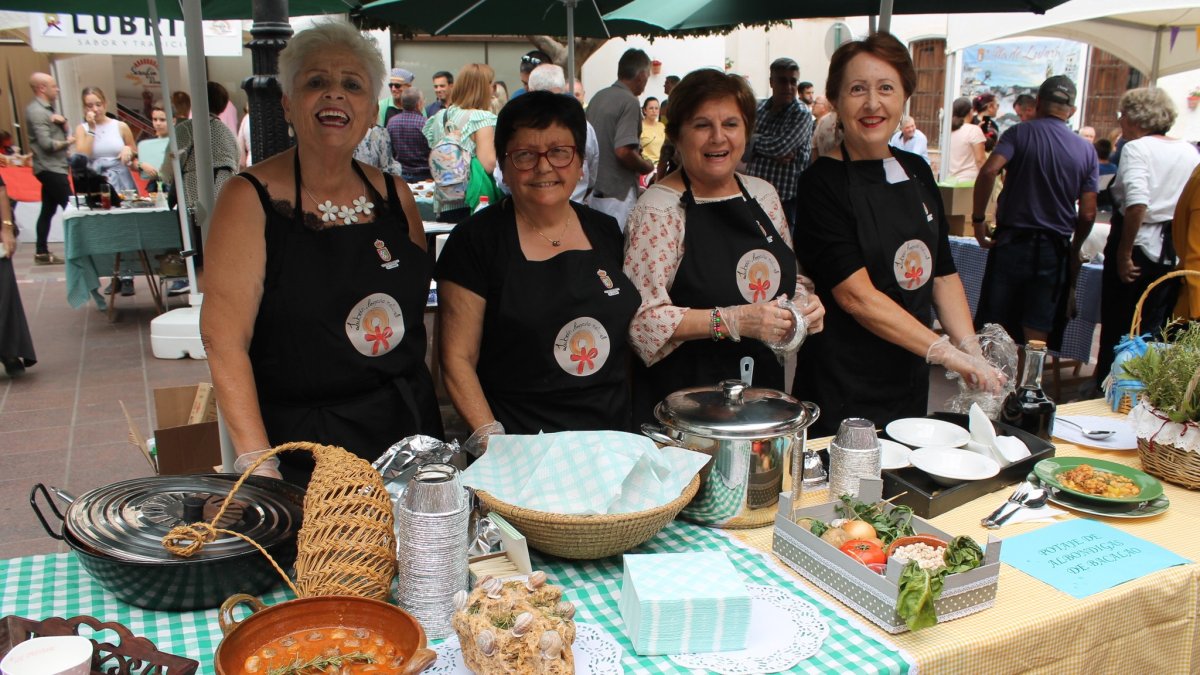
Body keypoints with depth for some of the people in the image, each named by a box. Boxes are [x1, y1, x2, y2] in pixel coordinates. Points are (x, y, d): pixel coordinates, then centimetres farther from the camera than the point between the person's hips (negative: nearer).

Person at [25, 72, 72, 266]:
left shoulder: (47, 109, 14)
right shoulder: (37, 111, -14)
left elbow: (65, 133, 13)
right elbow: (46, 144, -21)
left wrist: (62, 122, -6)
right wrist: (67, 142, -6)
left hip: (53, 168, 9)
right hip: (50, 168, -9)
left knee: (48, 210, 10)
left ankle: (42, 253, 14)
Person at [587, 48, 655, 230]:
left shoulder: (598, 97, 9)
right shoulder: (629, 101, -15)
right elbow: (623, 151, -25)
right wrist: (646, 167, -7)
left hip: (594, 189, 8)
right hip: (617, 193, -8)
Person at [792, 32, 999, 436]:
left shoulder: (917, 171, 6)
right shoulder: (824, 182, -13)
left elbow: (943, 273, 11)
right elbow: (856, 295, -20)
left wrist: (972, 352, -2)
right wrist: (945, 352, -23)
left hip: (911, 383, 7)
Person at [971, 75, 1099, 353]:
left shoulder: (1020, 133, -3)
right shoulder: (1086, 150, 5)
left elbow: (989, 171, -22)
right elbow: (1088, 213, 2)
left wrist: (978, 219, -12)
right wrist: (1075, 250, 18)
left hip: (1012, 241, -2)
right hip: (1055, 249, 2)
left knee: (992, 328, 5)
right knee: (1037, 334, 8)